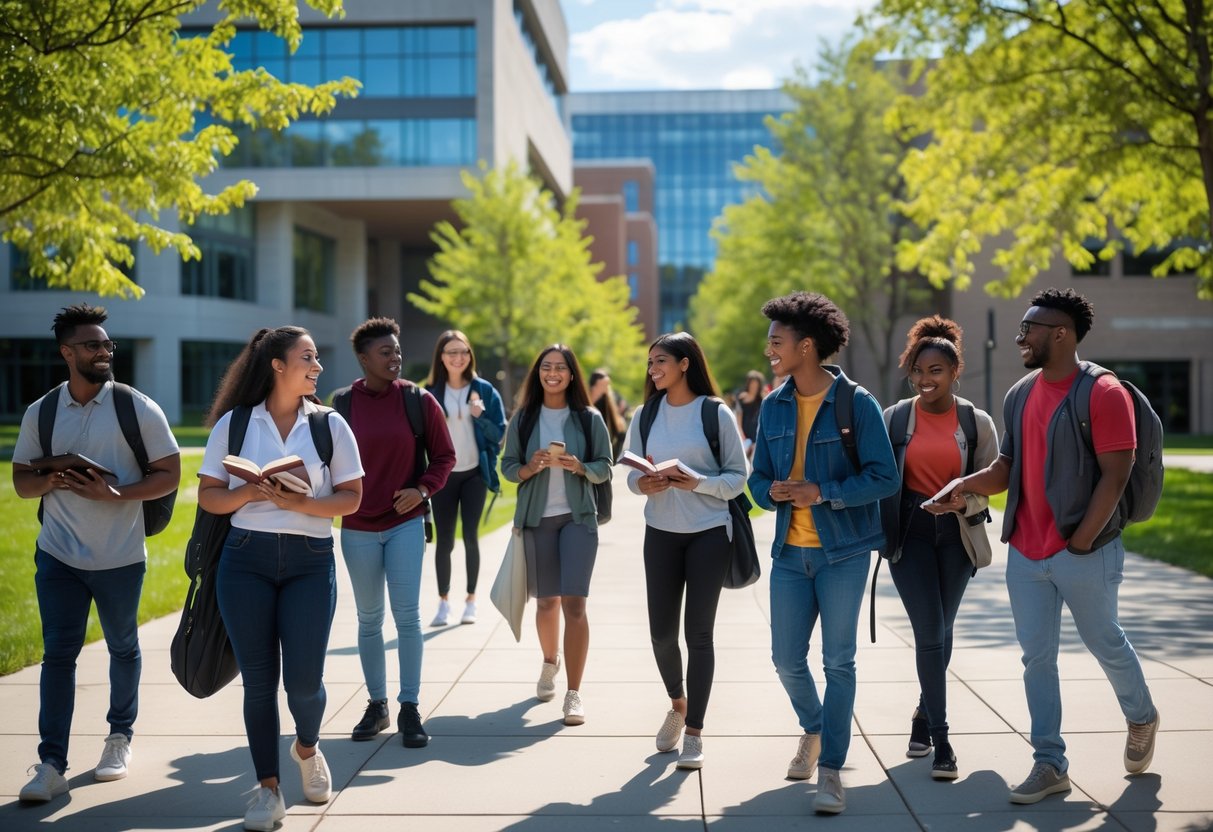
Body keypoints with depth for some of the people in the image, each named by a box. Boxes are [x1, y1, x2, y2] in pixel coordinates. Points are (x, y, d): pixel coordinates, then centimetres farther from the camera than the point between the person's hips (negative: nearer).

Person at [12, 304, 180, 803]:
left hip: (120, 557, -1)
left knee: (123, 648, 14)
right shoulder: (40, 413, 2)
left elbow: (169, 475, -7)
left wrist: (115, 493, -21)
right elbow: (21, 480, 8)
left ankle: (120, 737, 33)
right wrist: (49, 482, -16)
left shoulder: (138, 408, -7)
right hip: (58, 555, 1)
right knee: (58, 653, -3)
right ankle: (51, 765, -1)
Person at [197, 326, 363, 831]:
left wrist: (302, 504, -14)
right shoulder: (234, 423, 3)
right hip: (245, 561, 0)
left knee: (303, 679, -1)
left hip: (310, 561, 0)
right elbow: (208, 496, 4)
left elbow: (351, 498, 2)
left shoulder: (330, 424, 4)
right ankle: (269, 789, 17)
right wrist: (250, 493, -14)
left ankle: (307, 748, 32)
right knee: (258, 679, 2)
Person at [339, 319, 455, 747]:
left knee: (407, 615, -4)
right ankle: (377, 706, 22)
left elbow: (443, 456, 3)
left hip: (405, 523, -1)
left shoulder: (419, 401, -3)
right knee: (368, 618, 10)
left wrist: (422, 489, -11)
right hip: (357, 527, 1)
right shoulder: (342, 404, -2)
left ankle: (410, 709, 5)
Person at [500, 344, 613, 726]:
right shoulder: (523, 418, 3)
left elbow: (605, 467, 3)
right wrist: (530, 468, -15)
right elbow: (507, 465, 5)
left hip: (578, 517, -2)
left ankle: (574, 693, -6)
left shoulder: (589, 418, 0)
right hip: (537, 518, 2)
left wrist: (579, 467, -17)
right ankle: (549, 663, 41)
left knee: (574, 602, -10)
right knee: (546, 600, 12)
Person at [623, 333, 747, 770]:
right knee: (661, 631, 6)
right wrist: (642, 484, -15)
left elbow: (737, 476, -5)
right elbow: (631, 472, 7)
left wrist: (697, 483, -21)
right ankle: (677, 704, 35)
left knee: (699, 634, -1)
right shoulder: (646, 414, 4)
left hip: (709, 533, -3)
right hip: (661, 533, 3)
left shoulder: (716, 414, -6)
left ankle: (694, 732, 11)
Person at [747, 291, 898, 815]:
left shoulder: (857, 404, -10)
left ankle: (831, 770, 9)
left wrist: (821, 492, -21)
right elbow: (759, 477, 10)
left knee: (838, 661, 0)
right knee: (787, 659, 9)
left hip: (843, 552, -5)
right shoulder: (773, 406, 5)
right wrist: (771, 492, -13)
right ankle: (814, 730, 38)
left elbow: (884, 477, -13)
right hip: (790, 551, 5)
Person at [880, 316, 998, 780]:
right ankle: (940, 739, -1)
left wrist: (964, 501, -20)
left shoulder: (977, 422, 0)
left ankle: (924, 717, 33)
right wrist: (878, 530, -5)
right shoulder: (895, 418, -1)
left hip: (956, 533, 2)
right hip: (910, 531, -1)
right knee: (929, 633, -8)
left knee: (941, 632, 12)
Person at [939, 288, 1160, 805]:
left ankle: (1141, 719, 42)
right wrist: (965, 485, -8)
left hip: (1084, 553, -6)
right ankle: (1050, 764, 13)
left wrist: (1080, 542, -17)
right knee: (1036, 657, 6)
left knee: (1105, 644, 13)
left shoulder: (1103, 393, -13)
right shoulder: (1019, 395, 7)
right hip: (1025, 553, 6)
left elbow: (1115, 476, -15)